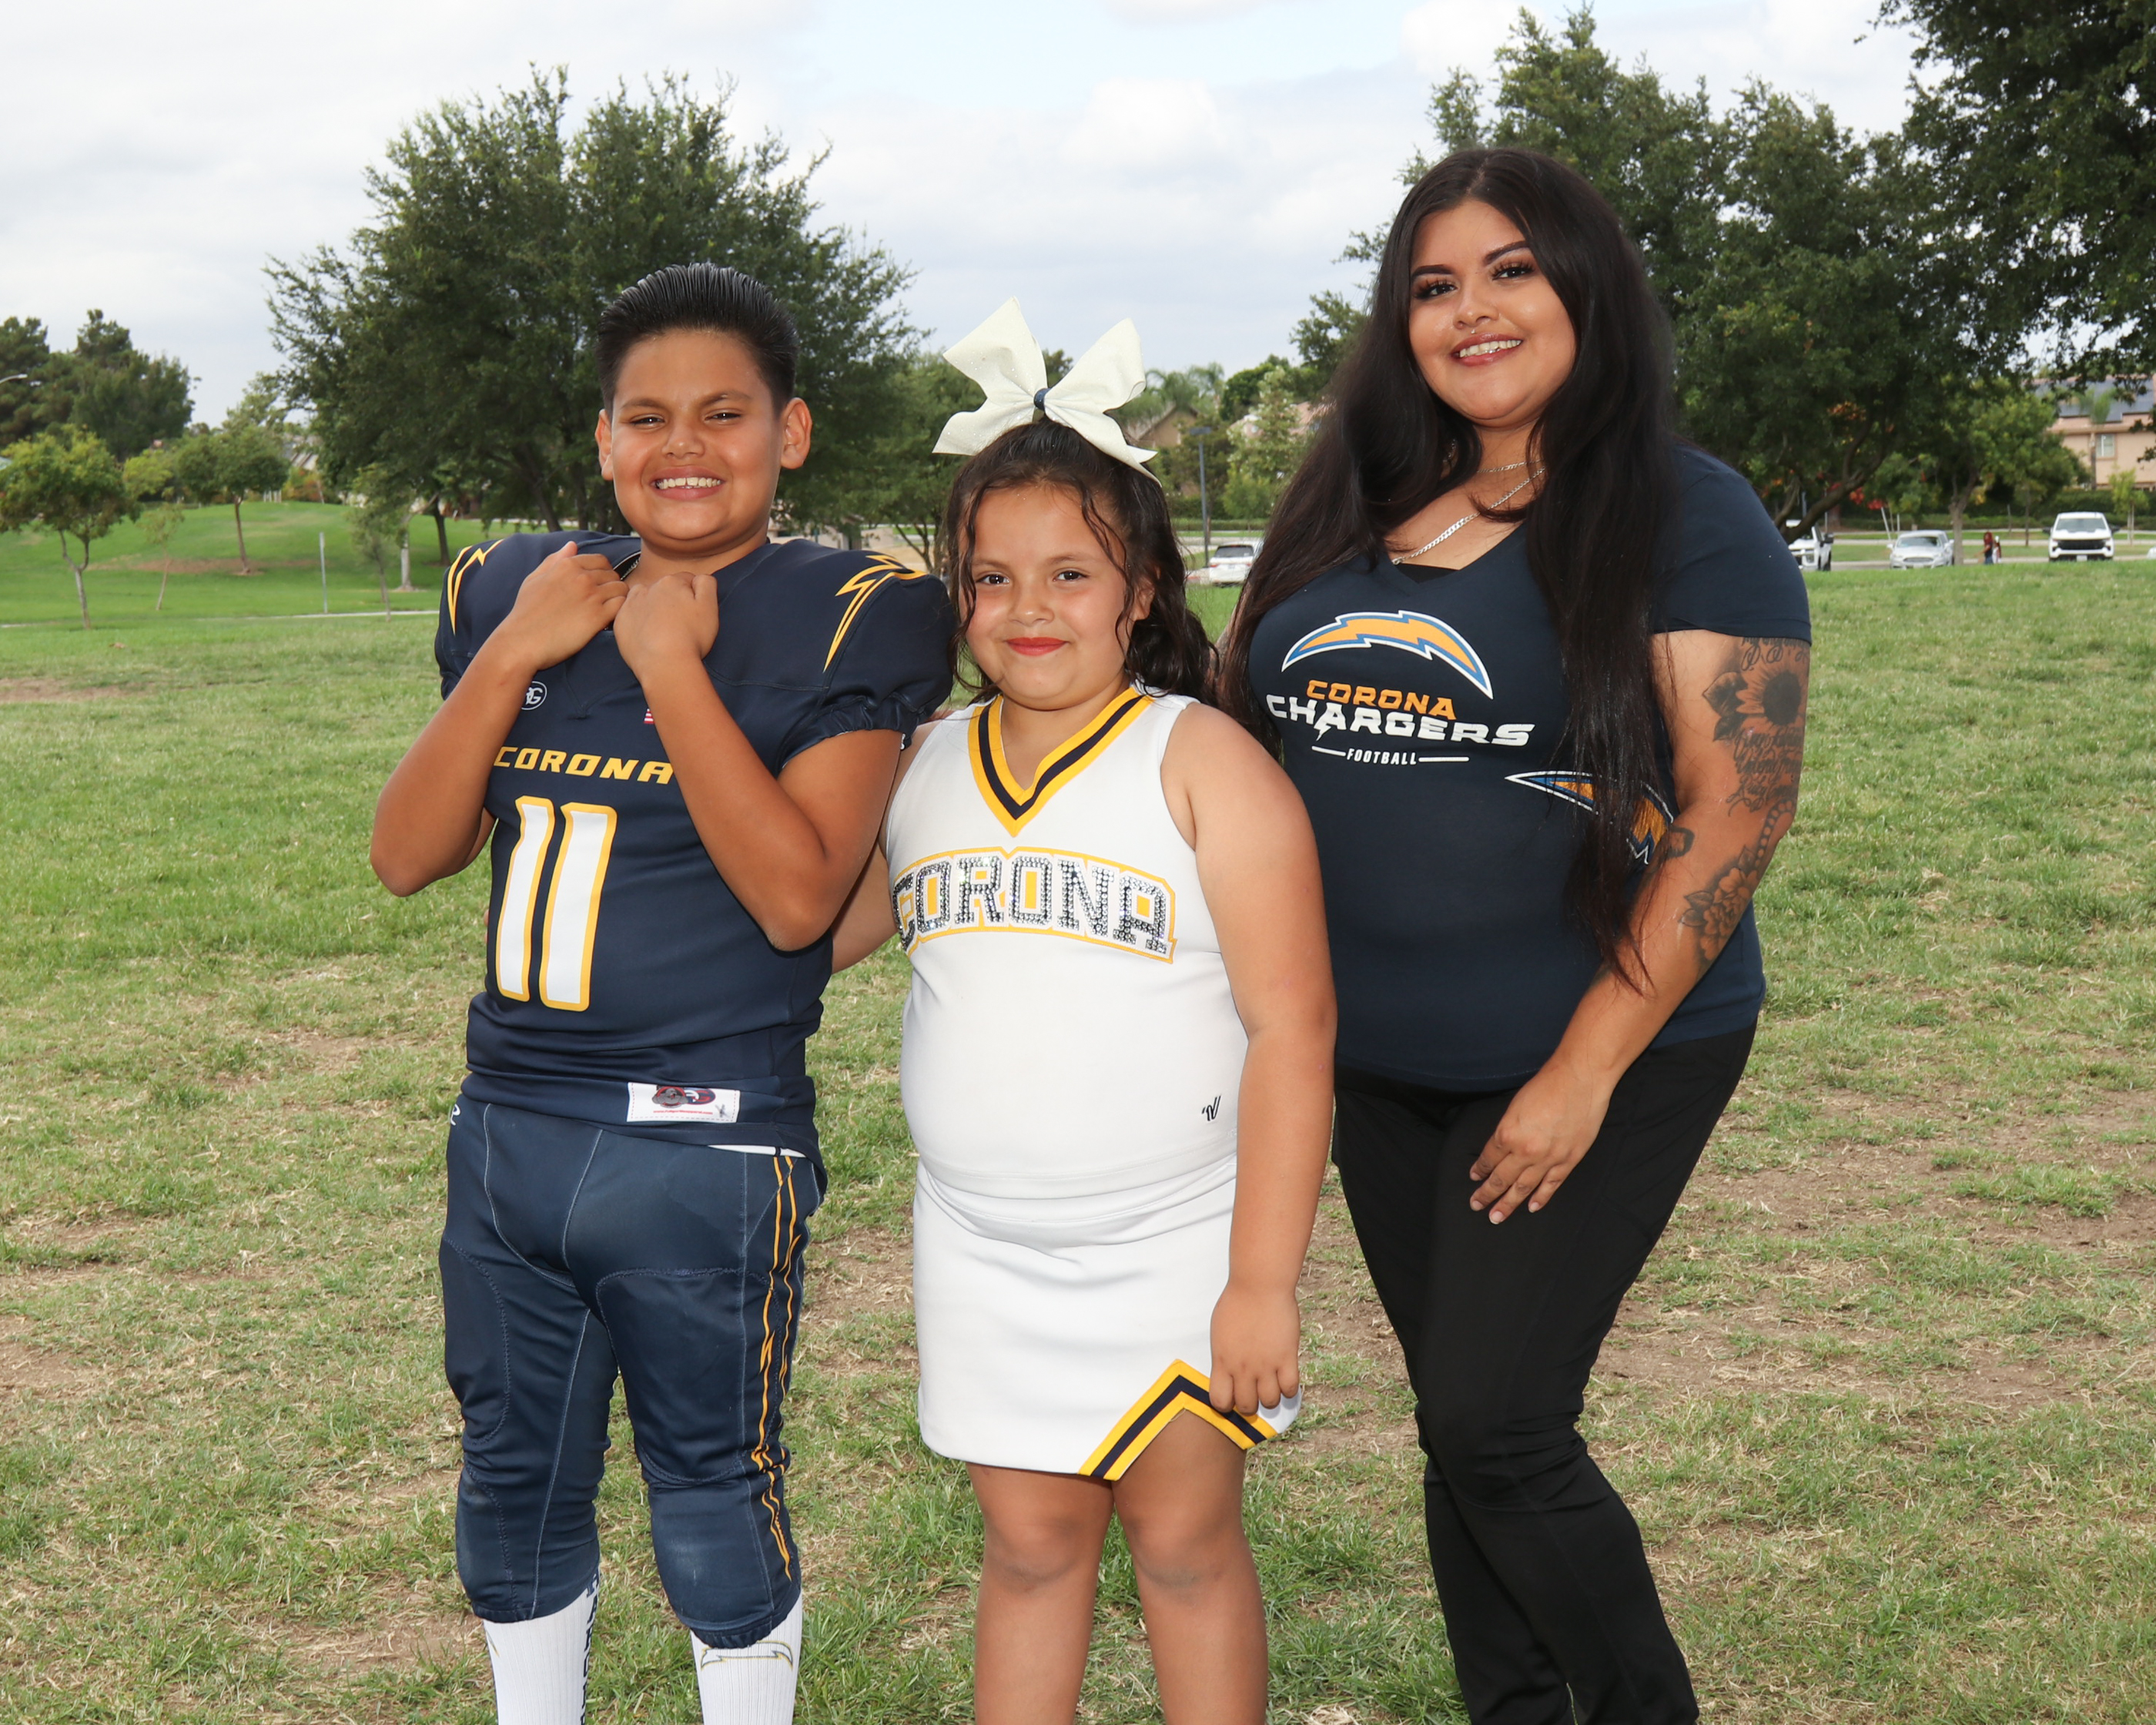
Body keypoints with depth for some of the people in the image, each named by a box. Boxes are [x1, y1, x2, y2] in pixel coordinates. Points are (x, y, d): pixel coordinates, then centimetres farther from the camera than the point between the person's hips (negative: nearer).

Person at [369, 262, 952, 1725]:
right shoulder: (514, 592, 6)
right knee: (515, 1489, 19)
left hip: (708, 1147, -5)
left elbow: (797, 895, -18)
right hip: (506, 1123, 5)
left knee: (715, 1501, 9)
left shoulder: (852, 618, -9)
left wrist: (671, 663, -18)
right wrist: (514, 653, -9)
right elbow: (408, 854, 2)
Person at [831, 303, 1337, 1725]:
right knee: (1030, 1541, 12)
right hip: (984, 1248, 4)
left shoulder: (1202, 762, -10)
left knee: (1186, 1542, 8)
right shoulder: (921, 767, 4)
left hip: (1172, 1244, -3)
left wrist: (1264, 1280, -16)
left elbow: (1291, 1026, -13)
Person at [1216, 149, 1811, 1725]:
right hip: (1383, 1066, 6)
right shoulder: (1354, 513, 8)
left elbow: (1738, 812, -14)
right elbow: (1243, 736, 15)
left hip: (1597, 1058, -5)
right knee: (1460, 1423, 13)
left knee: (1497, 1427, -7)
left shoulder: (1686, 517, -9)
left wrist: (1584, 1075, -17)